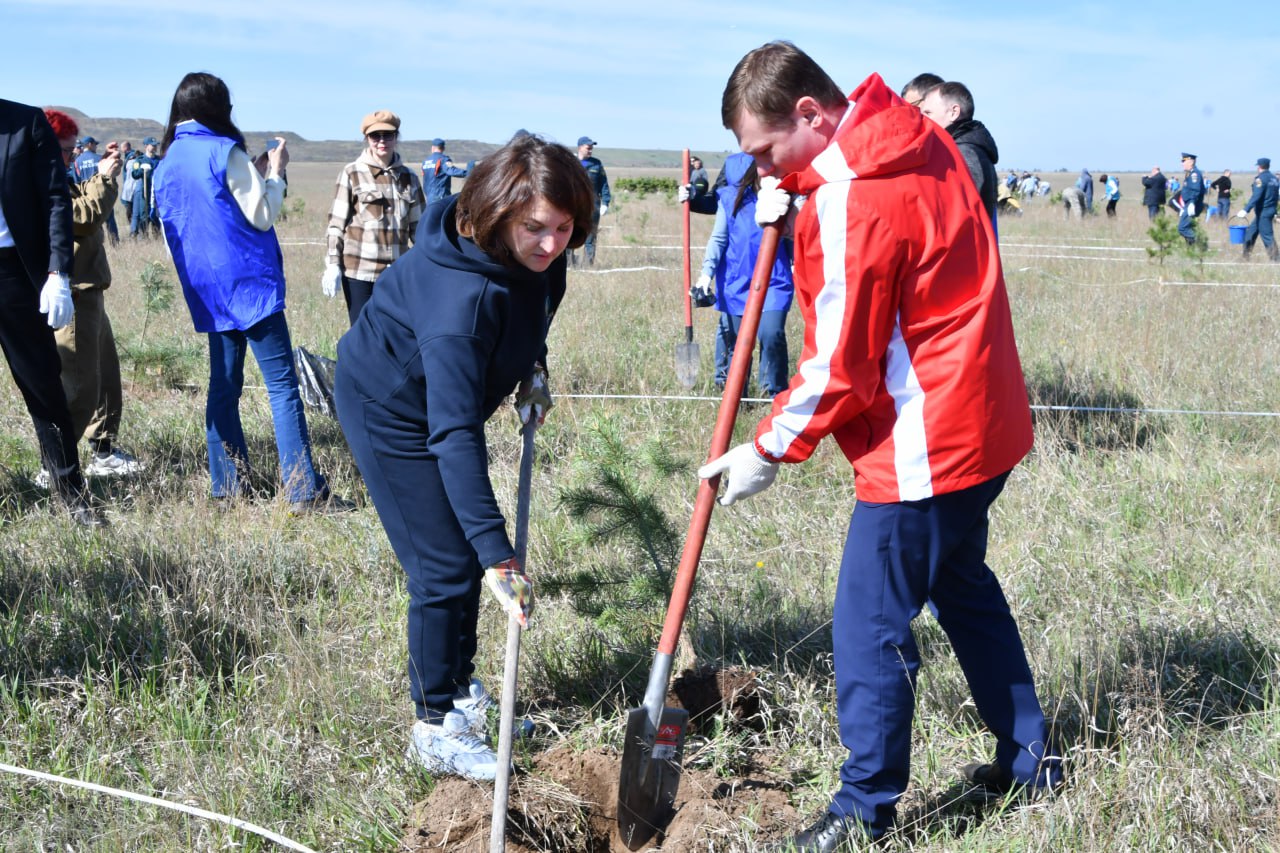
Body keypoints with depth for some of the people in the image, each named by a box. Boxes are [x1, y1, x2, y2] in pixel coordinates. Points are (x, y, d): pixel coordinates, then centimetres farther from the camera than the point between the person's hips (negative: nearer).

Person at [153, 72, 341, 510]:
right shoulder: (224, 152, -11)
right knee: (282, 385, -7)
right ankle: (304, 490, -10)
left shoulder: (166, 164, 11)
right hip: (249, 283, -7)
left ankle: (228, 485, 13)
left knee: (224, 385, 13)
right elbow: (262, 216, -10)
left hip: (208, 292, 7)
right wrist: (274, 172, 3)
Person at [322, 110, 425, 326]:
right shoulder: (352, 174, 0)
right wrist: (332, 265, -7)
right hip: (359, 271, -3)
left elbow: (418, 226, 15)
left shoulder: (408, 178, 10)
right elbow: (336, 224, 0)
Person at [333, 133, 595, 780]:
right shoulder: (462, 293, -40)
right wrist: (498, 555, -48)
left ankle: (461, 692, 34)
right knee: (448, 569, -6)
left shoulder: (537, 255, -16)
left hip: (445, 397, 9)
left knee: (467, 551, 16)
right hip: (390, 411, -8)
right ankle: (435, 730, 9)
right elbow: (454, 432, -44)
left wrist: (533, 367, -3)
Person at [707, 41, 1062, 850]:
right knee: (963, 586, 24)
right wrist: (797, 205, 0)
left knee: (871, 624, -1)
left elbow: (842, 367, -19)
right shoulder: (915, 138, 4)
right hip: (981, 419, 10)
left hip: (922, 445, -10)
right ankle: (1029, 757, 36)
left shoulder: (856, 206, -24)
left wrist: (769, 450, -7)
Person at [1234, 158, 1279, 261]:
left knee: (1267, 237, -6)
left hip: (1263, 213, -9)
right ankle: (1245, 256, 21)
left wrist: (1245, 210, -27)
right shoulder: (1274, 179, 11)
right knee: (1250, 232, 17)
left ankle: (1275, 259, -7)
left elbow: (1256, 197, -23)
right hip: (1271, 211, 9)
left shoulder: (1260, 179, -14)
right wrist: (1274, 212, 25)